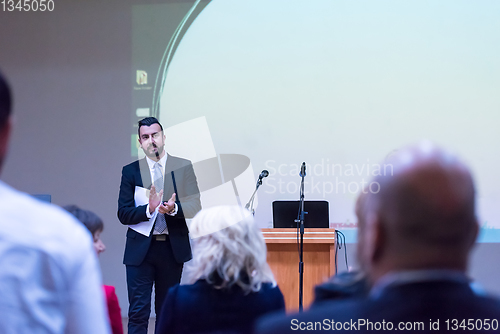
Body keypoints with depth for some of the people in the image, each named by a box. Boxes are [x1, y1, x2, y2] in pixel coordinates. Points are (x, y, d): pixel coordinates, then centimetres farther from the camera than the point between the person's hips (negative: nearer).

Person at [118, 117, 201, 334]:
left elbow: (195, 206, -3)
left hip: (173, 248, 1)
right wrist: (148, 208, -19)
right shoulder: (130, 171, 3)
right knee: (138, 312, -6)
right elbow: (123, 214, -2)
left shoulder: (183, 167, 4)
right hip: (140, 249, -1)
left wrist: (174, 208, -23)